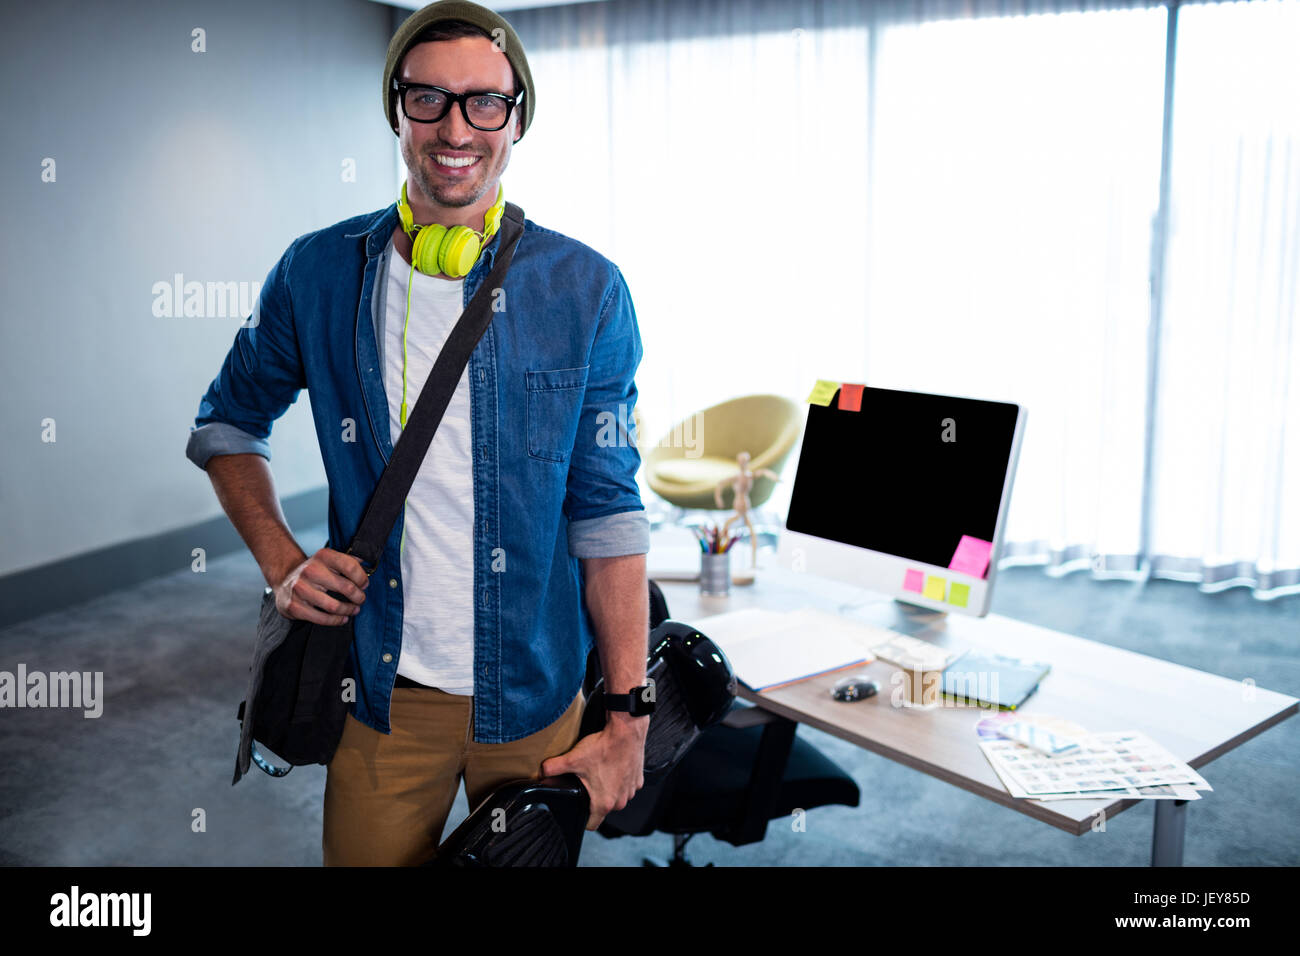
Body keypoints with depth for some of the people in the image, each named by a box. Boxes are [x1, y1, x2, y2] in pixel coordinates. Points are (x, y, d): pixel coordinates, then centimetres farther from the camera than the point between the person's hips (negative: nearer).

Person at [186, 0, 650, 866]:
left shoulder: (586, 292, -7)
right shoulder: (317, 275, -3)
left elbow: (607, 511, -6)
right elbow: (227, 423, 13)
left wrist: (629, 720, -8)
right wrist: (281, 560, -3)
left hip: (537, 694, 0)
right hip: (382, 694, 1)